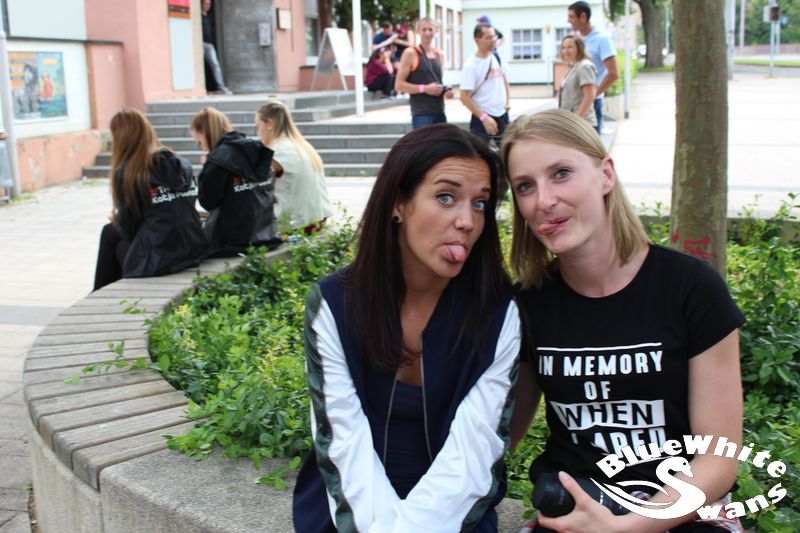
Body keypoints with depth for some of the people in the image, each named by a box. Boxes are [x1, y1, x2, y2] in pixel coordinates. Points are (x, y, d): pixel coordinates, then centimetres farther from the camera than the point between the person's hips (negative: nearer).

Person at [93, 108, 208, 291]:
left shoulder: (127, 172, -9)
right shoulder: (181, 164, 7)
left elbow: (128, 229, -5)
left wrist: (115, 217, 19)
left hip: (158, 259, -6)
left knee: (110, 234, 23)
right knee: (110, 231, 26)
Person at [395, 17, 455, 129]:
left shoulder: (440, 55, 15)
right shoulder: (410, 53, -4)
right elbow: (399, 85, -8)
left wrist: (446, 91, 5)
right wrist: (424, 88, -17)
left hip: (439, 112, 7)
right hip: (421, 113, -7)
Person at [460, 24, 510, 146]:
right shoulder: (471, 65, -16)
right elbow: (465, 98, -19)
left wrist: (506, 102, 10)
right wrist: (484, 117, -23)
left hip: (502, 115, 7)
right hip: (482, 119, -7)